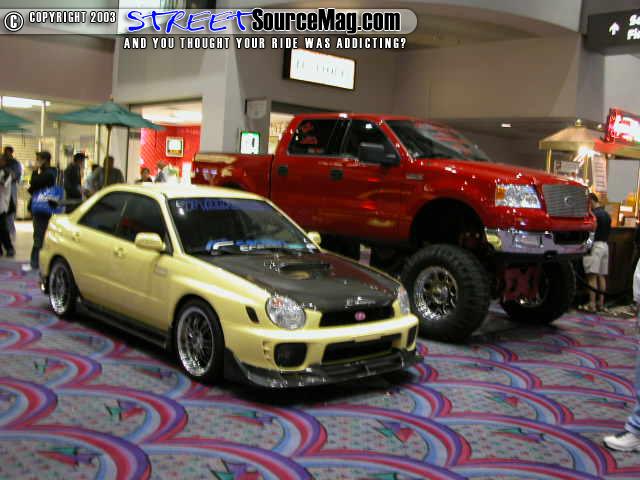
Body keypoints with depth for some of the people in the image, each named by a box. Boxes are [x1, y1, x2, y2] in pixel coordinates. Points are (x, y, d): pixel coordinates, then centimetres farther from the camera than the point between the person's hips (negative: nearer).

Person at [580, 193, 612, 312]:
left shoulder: (594, 214, -11)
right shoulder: (606, 214, 16)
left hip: (595, 245, -9)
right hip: (605, 246, 9)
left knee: (592, 276, -9)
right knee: (602, 276, 10)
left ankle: (592, 304, -11)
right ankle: (601, 303, 11)